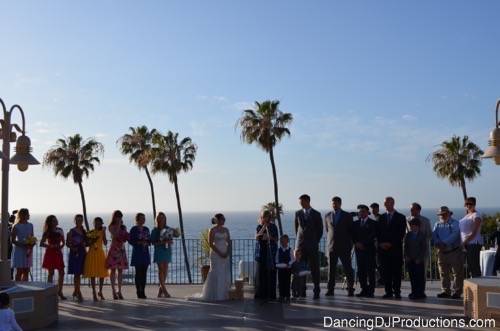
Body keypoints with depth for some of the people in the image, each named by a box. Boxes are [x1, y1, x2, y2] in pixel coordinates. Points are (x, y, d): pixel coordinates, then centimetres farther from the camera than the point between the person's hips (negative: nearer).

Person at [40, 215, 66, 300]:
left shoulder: (60, 230, 8)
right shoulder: (48, 232, -3)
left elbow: (63, 242, 15)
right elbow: (41, 243, -6)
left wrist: (60, 247, -4)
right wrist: (51, 246, -16)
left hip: (58, 253, 4)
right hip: (50, 253, -4)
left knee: (61, 272, 0)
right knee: (51, 273, 0)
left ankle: (59, 291, 10)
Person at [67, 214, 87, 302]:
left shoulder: (84, 231, 11)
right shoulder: (72, 231, -3)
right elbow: (67, 243, -3)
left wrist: (84, 244, -3)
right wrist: (72, 247, -19)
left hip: (82, 253, 5)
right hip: (75, 253, -5)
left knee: (79, 274, 11)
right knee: (76, 273, -8)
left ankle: (75, 292, 23)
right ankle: (79, 293, -10)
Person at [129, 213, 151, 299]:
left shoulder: (146, 229, 13)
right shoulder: (133, 229, -2)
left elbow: (150, 240, 12)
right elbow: (131, 241, -7)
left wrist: (146, 243, -9)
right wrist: (139, 242, -19)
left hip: (145, 253, 5)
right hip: (137, 253, -5)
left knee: (144, 273, 4)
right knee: (138, 273, -4)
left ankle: (143, 291, 7)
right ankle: (139, 292, 0)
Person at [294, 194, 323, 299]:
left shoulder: (316, 214, 1)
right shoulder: (298, 213, 8)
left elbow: (320, 230, 7)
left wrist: (316, 241, 5)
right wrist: (299, 240, 12)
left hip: (312, 246, -2)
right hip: (300, 245, 2)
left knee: (314, 269, -2)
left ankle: (316, 291, 1)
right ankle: (302, 291, 6)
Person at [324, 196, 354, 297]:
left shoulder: (347, 216, 4)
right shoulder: (327, 216, 10)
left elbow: (351, 231, 7)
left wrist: (350, 244, 4)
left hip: (344, 247, -2)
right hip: (331, 246, 2)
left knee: (347, 268, -1)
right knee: (331, 269, 0)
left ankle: (350, 289, 6)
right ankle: (330, 290, 3)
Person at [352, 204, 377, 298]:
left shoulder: (373, 223, 3)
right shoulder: (355, 223, 17)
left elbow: (373, 235, -7)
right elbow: (353, 235, 10)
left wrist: (363, 243, -14)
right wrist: (356, 243, -8)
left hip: (369, 249, -4)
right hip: (359, 249, 4)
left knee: (370, 271, -5)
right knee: (361, 271, 3)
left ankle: (370, 291, -3)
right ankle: (364, 290, 8)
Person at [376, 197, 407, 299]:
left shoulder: (401, 217, 5)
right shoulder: (381, 217, 15)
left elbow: (401, 233, -3)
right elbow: (378, 233, 12)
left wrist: (391, 243, -10)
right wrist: (381, 243, -5)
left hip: (396, 248, -3)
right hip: (383, 248, 3)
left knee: (397, 271, -3)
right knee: (386, 271, 1)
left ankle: (397, 291, 0)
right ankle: (388, 292, 5)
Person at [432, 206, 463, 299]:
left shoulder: (455, 223, 0)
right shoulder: (437, 225, 15)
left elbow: (454, 235, -15)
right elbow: (434, 236, 3)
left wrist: (444, 243, -26)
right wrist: (437, 243, -19)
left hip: (455, 252, -4)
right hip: (442, 252, 4)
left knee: (457, 273, -3)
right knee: (443, 273, 7)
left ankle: (457, 292, 3)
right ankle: (446, 291, 14)